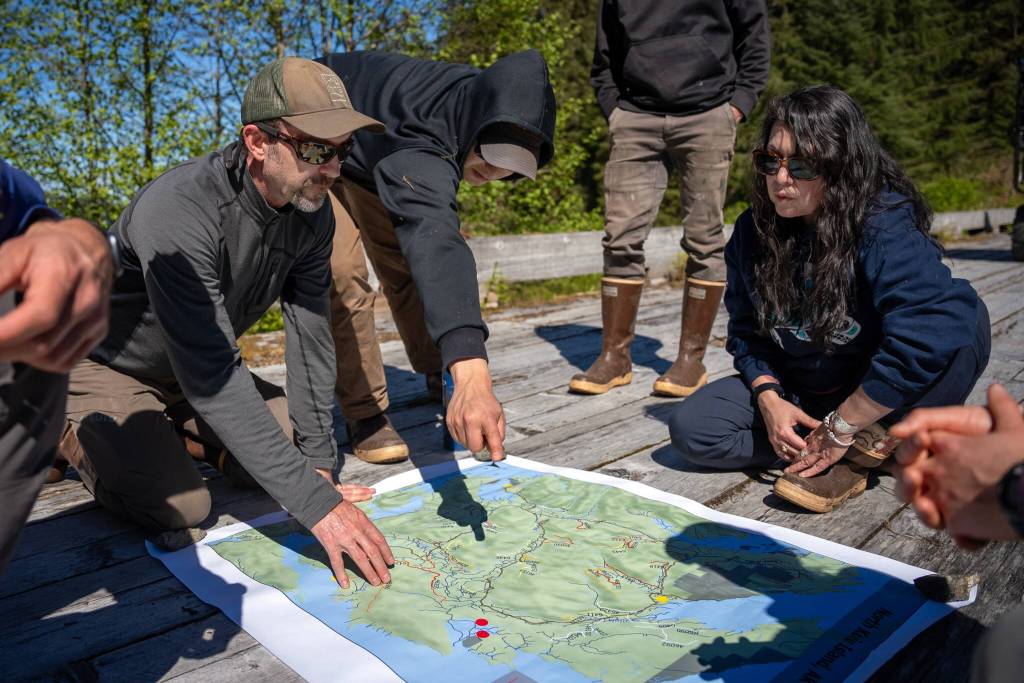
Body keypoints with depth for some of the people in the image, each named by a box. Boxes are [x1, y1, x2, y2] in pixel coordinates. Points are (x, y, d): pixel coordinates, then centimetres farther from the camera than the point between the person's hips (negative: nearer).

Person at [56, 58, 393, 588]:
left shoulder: (312, 214, -15)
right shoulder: (178, 211, -36)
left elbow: (311, 340, -12)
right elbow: (211, 376, -40)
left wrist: (320, 466, -12)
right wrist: (316, 503, -43)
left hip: (196, 373, 6)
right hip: (104, 367, -6)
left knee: (298, 452, -3)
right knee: (178, 506, -22)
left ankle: (168, 433, 18)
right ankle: (74, 435, 8)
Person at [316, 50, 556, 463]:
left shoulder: (476, 94, -20)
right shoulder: (416, 148, -47)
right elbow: (436, 244, -63)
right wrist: (472, 374, -75)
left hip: (367, 155, 7)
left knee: (405, 269, 8)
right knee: (344, 280, -21)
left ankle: (439, 378, 25)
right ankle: (364, 414, -6)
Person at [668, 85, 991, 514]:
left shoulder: (886, 225, -24)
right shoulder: (753, 232, -7)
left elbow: (925, 341, -38)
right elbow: (745, 330, 4)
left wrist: (843, 427, -29)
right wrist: (768, 397, -14)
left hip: (875, 396, -4)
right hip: (797, 393, 5)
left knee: (965, 318, -33)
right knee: (690, 428, -15)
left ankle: (863, 450, -14)